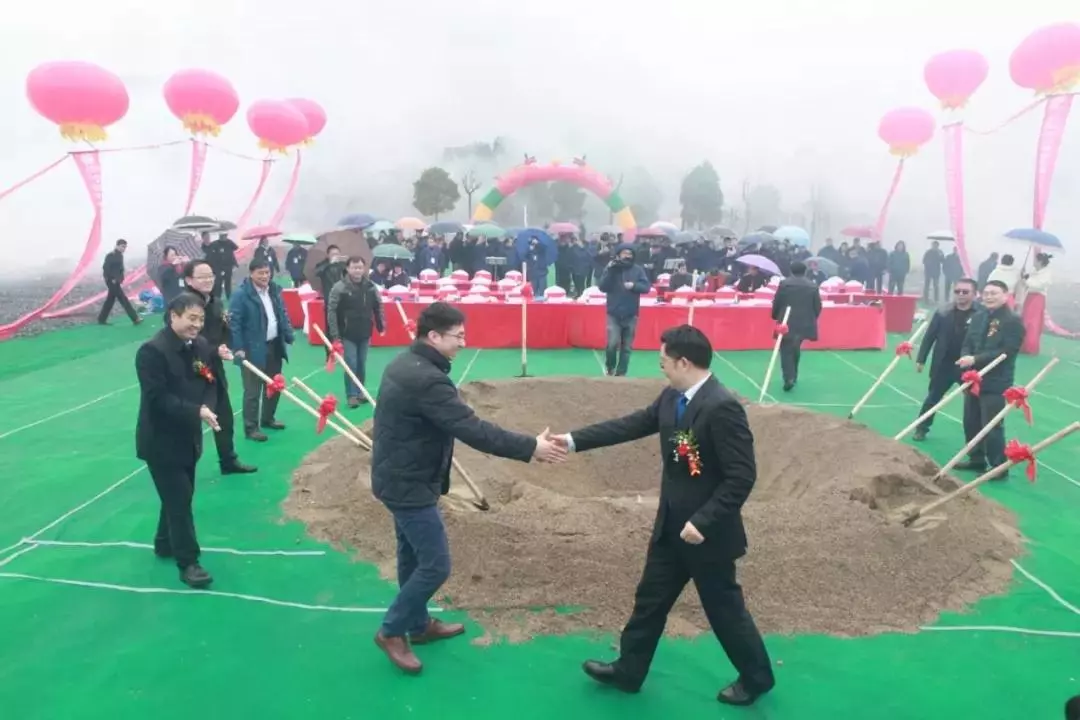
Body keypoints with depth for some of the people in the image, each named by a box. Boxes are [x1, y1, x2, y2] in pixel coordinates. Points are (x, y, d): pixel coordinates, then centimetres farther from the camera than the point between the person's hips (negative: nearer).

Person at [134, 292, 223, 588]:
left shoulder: (201, 346, 1)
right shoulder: (152, 350, -21)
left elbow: (210, 383, 6)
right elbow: (157, 398, -26)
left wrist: (207, 406, -15)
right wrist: (197, 411, -31)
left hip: (188, 436, 8)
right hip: (161, 440, -8)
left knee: (181, 495, 20)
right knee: (179, 500, -3)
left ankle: (165, 544, 41)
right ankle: (188, 562, 7)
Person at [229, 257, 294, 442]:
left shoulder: (274, 290, 7)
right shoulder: (241, 294, -16)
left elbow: (283, 315, 16)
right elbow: (234, 322, -17)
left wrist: (289, 336, 9)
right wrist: (238, 348, -20)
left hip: (274, 346, 7)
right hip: (254, 349, -7)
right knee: (253, 390, 0)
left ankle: (268, 418, 36)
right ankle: (251, 427, 10)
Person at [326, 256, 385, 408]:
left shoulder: (371, 287, 0)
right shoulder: (340, 287, -12)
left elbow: (378, 307, 13)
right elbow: (331, 311, -11)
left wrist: (381, 326, 9)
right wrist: (335, 334, -14)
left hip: (365, 333, 4)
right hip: (347, 334, -4)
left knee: (362, 365, 12)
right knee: (351, 364, -4)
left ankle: (360, 391, 25)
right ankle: (352, 395, 5)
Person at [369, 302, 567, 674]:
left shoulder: (405, 364, 5)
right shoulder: (426, 380, -28)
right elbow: (474, 430, -30)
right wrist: (530, 447, -26)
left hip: (399, 477, 10)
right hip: (410, 485, -10)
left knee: (413, 556, 22)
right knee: (435, 565, 1)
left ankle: (419, 624, 39)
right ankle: (392, 631, 17)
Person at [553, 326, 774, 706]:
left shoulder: (722, 407, -26)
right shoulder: (672, 398, 1)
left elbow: (742, 476, -26)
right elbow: (630, 425, 7)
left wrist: (703, 521, -27)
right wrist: (574, 440, 2)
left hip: (706, 531, -8)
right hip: (671, 524, 8)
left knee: (724, 608, 12)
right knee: (650, 599, 19)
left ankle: (756, 678, 36)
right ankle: (627, 671, 35)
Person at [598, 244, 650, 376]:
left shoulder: (637, 269, 1)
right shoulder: (610, 268, -1)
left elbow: (646, 287, -3)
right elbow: (602, 287, -9)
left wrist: (634, 285, -21)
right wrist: (610, 271, -19)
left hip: (631, 315, 2)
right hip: (614, 314, -2)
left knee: (627, 346, 6)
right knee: (613, 343, -12)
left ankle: (621, 373, 18)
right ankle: (609, 366, 16)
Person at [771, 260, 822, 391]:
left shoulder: (784, 283, -4)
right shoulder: (813, 286, 4)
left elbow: (776, 303, -2)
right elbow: (818, 307, 5)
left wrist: (775, 316, 14)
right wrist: (811, 319, 20)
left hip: (787, 323, -3)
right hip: (805, 324, 3)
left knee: (786, 350, 0)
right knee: (795, 349, 20)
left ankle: (789, 378, -14)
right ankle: (793, 376, 27)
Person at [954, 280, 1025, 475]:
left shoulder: (1013, 321, -11)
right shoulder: (978, 317, 11)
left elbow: (1006, 352, -19)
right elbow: (967, 343, 12)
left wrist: (975, 359, -25)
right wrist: (966, 357, -11)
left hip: (995, 383, -7)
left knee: (992, 426, -4)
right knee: (971, 423, 16)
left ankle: (999, 468, 7)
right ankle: (976, 459, 31)